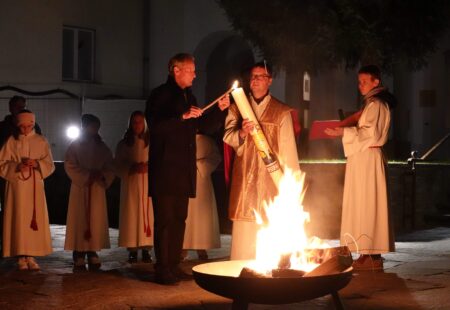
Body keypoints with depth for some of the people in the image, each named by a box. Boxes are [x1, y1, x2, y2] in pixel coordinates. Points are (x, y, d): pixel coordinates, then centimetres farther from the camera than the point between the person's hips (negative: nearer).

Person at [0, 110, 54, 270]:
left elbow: (50, 165, 5)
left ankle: (31, 255, 2)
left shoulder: (41, 141, 6)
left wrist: (37, 164, -14)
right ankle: (21, 256, -1)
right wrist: (16, 167, -15)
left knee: (35, 219, -3)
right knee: (19, 219, -4)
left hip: (35, 186, 1)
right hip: (17, 185, -1)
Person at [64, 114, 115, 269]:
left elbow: (110, 167, 10)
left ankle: (93, 253, 1)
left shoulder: (102, 148, 12)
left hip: (97, 188, 3)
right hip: (80, 187, -3)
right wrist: (87, 175, -15)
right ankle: (79, 255, -5)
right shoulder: (75, 146, 3)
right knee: (80, 219, -6)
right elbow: (70, 166, -6)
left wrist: (101, 175, -10)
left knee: (96, 220, -2)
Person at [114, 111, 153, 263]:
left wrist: (147, 167, -15)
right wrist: (132, 168, -11)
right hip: (130, 184, 0)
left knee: (147, 213, -5)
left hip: (148, 183, 0)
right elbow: (118, 166, 6)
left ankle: (146, 250, -1)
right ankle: (132, 251, -2)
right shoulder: (123, 144, 11)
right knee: (132, 214, -5)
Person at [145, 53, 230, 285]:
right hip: (164, 168, -8)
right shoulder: (160, 95, -4)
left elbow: (204, 127, 19)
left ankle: (173, 266, 16)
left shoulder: (188, 96, 18)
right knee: (164, 219, -6)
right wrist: (183, 116, -23)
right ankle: (162, 269, -3)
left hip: (184, 169, 8)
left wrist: (219, 110, 5)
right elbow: (155, 126, -18)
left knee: (179, 219, 10)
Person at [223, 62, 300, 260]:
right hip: (244, 176, 2)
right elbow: (228, 136, 4)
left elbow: (288, 148, 2)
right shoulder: (237, 108, 14)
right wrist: (241, 133, -18)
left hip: (271, 175, -1)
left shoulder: (281, 112, 7)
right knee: (244, 229, -2)